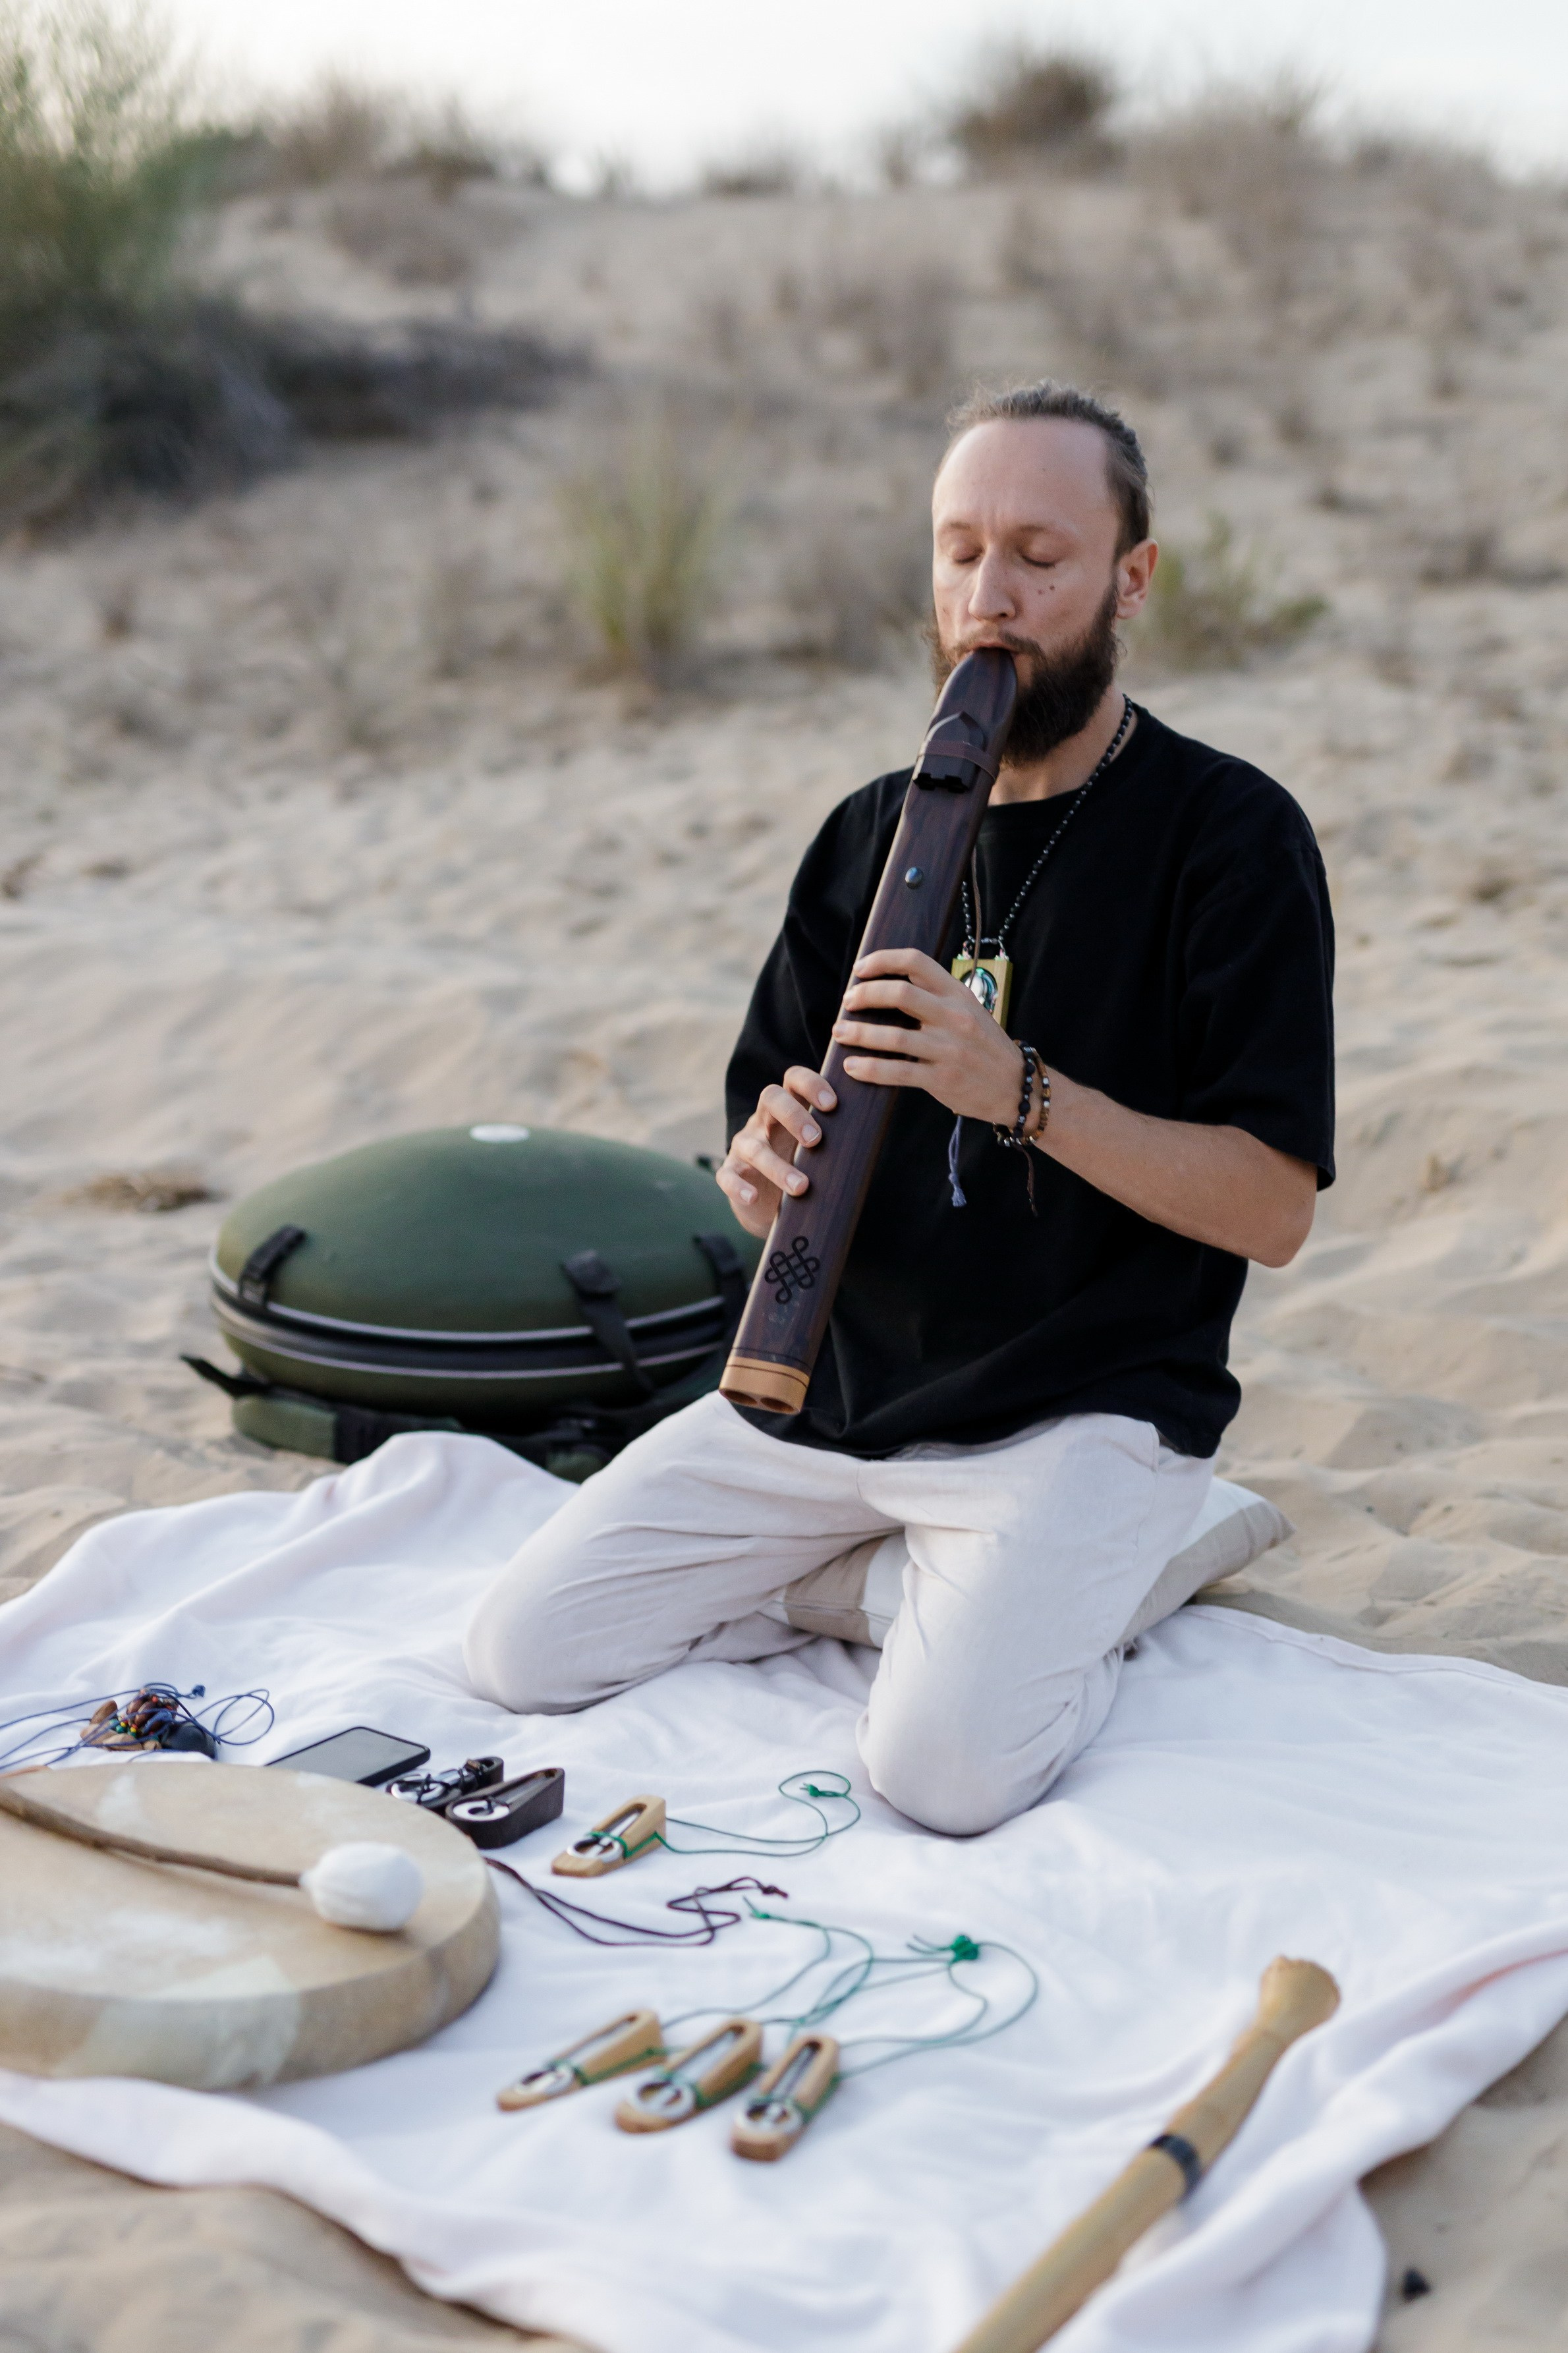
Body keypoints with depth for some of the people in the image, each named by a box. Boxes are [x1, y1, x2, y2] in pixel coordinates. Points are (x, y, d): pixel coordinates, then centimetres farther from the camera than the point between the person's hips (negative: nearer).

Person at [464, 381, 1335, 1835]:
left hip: (1083, 1412, -5)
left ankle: (1082, 1582, 6)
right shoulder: (876, 829, 9)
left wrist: (1019, 1091, -25)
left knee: (941, 1769, -26)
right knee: (521, 1653, -3)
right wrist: (763, 1166, -15)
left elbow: (1272, 1207, -13)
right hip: (834, 1386, 5)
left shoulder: (1231, 836, -8)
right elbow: (767, 1122, 11)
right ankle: (893, 1568, 16)